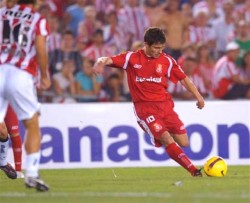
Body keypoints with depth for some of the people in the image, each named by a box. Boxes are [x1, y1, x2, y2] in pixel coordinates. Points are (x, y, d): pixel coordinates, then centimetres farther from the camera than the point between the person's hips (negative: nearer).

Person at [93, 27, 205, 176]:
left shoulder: (167, 60, 3)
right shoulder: (132, 58, -3)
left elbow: (183, 78, 11)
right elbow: (109, 60, -9)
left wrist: (198, 96, 8)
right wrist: (101, 62, -33)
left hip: (165, 104, 4)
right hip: (145, 107, -4)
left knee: (184, 143, -1)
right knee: (167, 140, -19)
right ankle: (193, 170, -17)